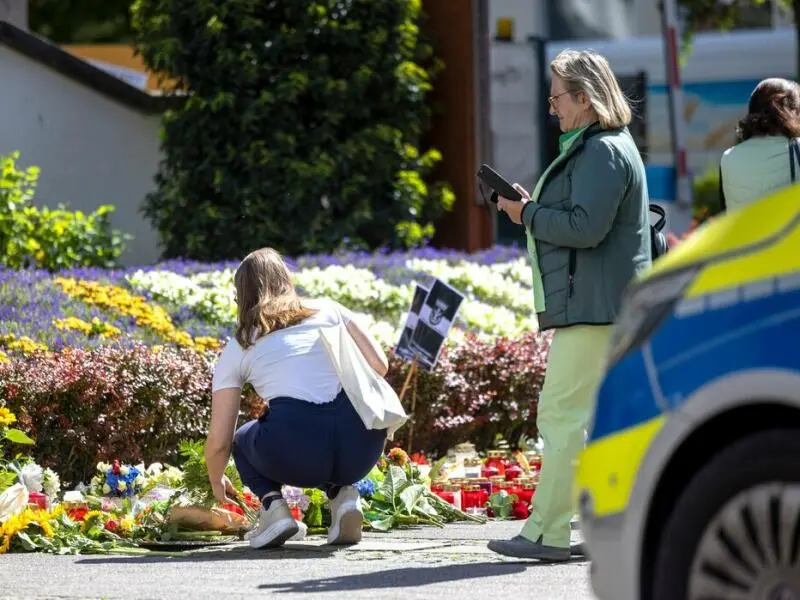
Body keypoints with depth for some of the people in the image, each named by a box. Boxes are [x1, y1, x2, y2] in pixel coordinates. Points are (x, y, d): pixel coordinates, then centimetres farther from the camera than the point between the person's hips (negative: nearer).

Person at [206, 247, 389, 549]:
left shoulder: (237, 350, 18)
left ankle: (272, 502, 3)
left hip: (296, 453, -2)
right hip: (363, 447, 2)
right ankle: (342, 493, 9)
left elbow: (218, 441, 17)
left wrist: (217, 483, 38)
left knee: (243, 440, 32)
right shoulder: (327, 310, 21)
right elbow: (379, 366, 15)